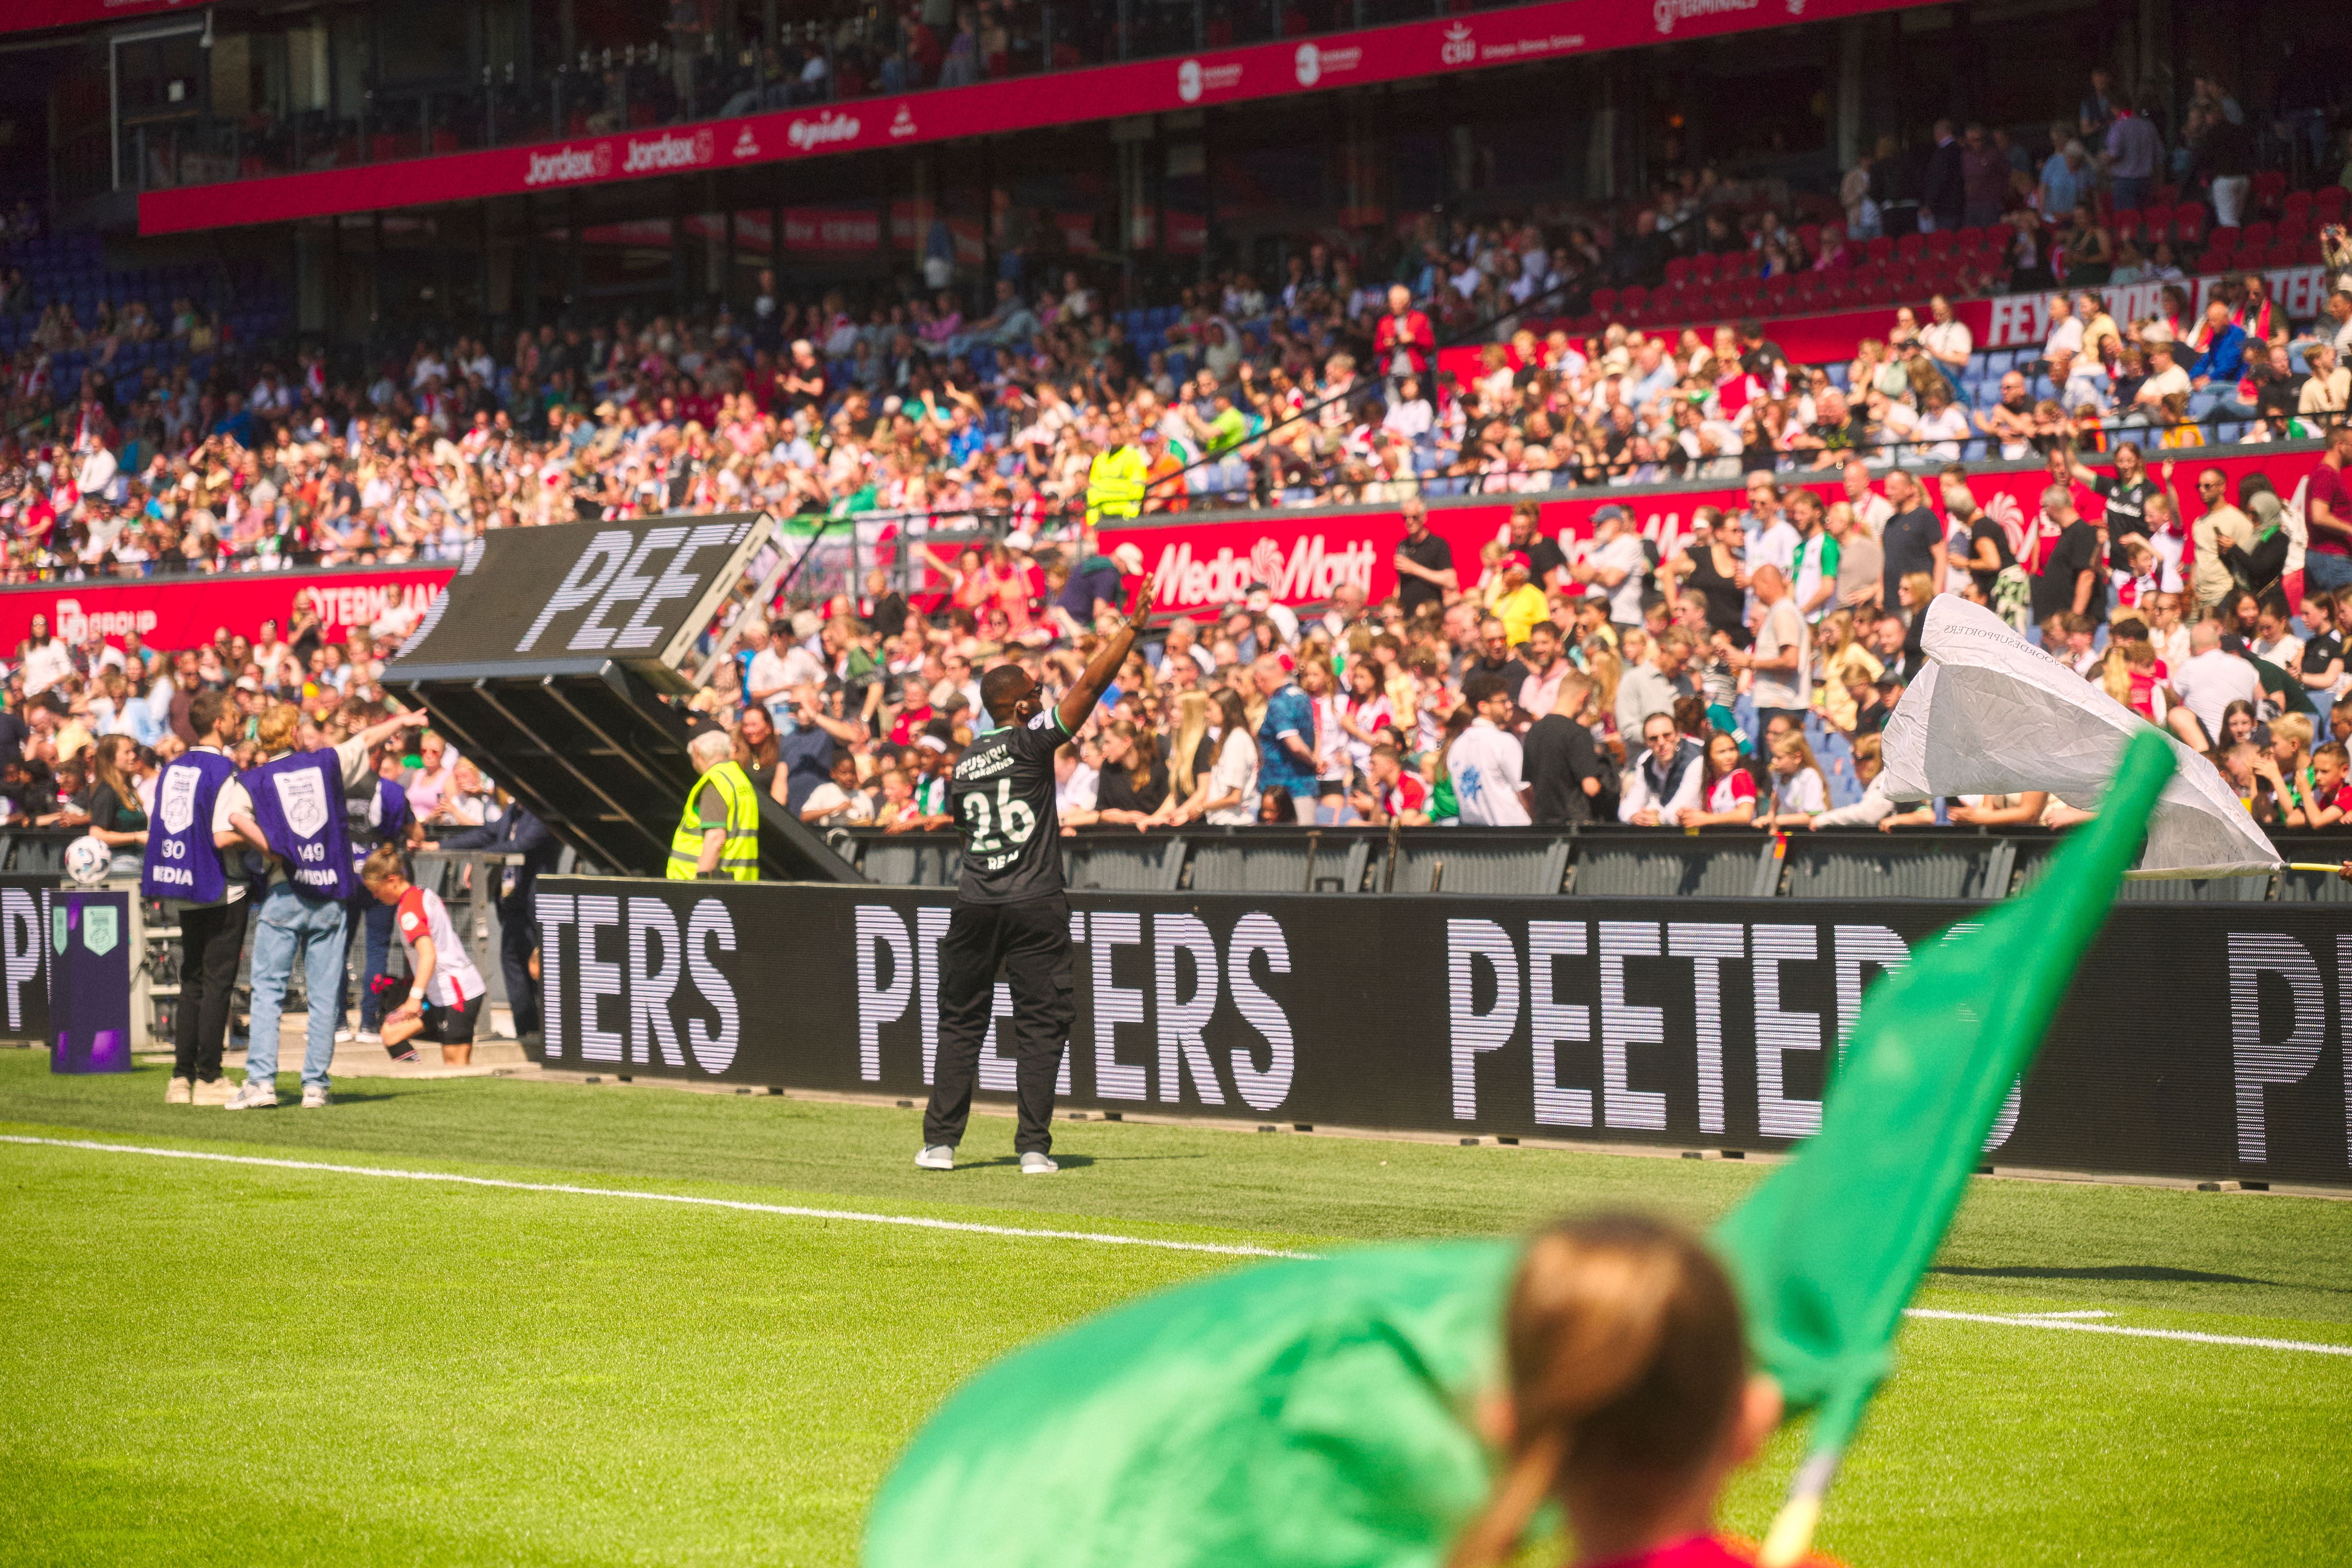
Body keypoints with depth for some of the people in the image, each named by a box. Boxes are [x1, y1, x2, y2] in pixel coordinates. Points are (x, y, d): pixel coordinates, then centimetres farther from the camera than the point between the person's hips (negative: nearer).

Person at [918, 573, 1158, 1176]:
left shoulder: (963, 764, 9)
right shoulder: (1031, 742, -6)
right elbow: (1091, 683, -8)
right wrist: (1133, 626, -5)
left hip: (975, 907, 4)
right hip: (1035, 906, -4)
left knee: (961, 1023, 11)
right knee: (1040, 1024, 2)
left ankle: (940, 1142, 7)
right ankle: (1034, 1147, -1)